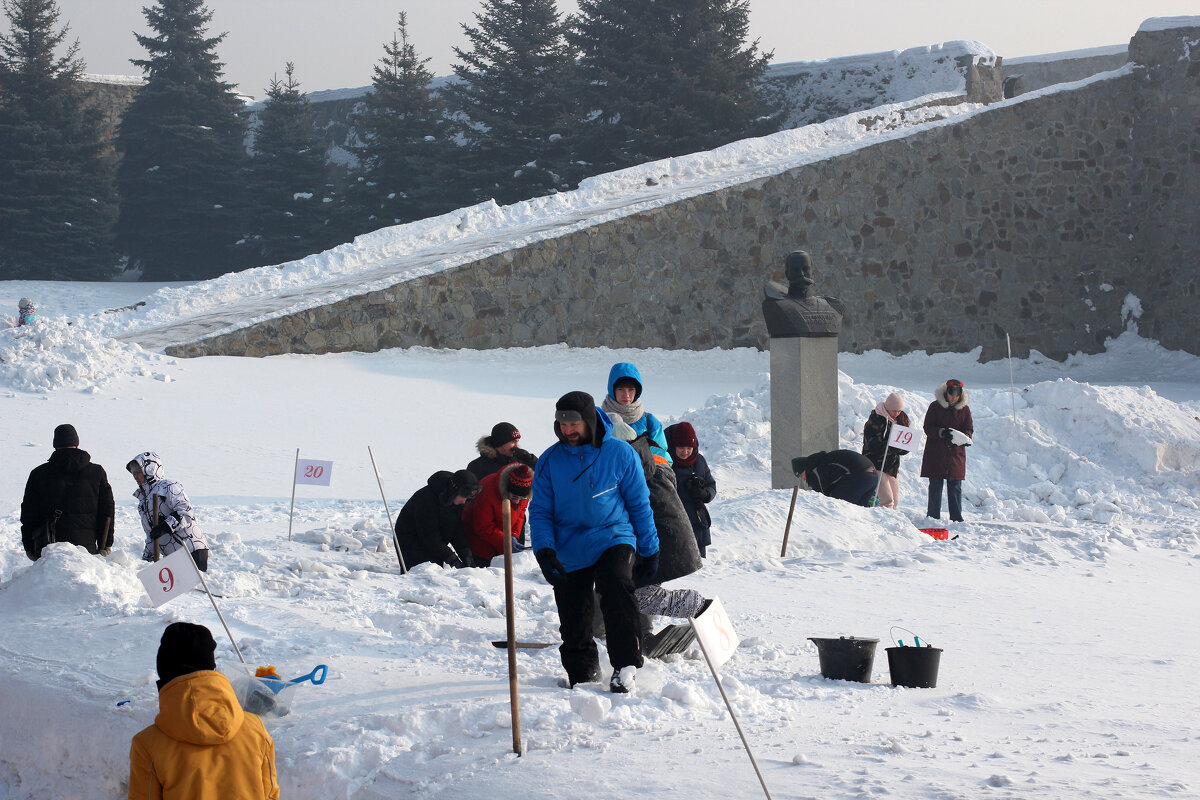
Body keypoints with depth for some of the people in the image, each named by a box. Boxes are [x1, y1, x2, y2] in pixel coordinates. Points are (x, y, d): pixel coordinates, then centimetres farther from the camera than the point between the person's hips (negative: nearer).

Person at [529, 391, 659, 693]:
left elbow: (639, 505, 4)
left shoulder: (619, 454, -5)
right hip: (569, 551, 3)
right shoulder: (550, 461, -1)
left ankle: (625, 666, -25)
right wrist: (545, 552, -12)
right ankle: (583, 676, 31)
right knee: (573, 623, 7)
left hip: (613, 539, -3)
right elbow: (540, 511, 3)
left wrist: (650, 550, 5)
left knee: (617, 587, -31)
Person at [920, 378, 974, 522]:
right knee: (935, 486, 0)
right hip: (936, 454, -2)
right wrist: (941, 432, -23)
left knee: (955, 487, 1)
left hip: (956, 453, 2)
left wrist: (965, 438, -14)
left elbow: (969, 428, 9)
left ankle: (956, 517, 6)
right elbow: (927, 428, -4)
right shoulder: (935, 407, 0)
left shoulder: (964, 409, 7)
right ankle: (933, 516, 7)